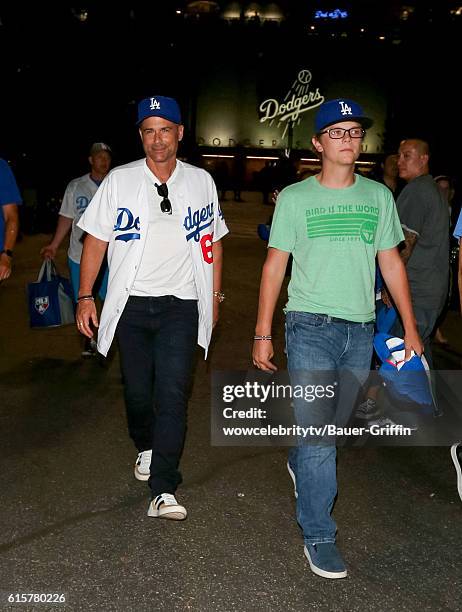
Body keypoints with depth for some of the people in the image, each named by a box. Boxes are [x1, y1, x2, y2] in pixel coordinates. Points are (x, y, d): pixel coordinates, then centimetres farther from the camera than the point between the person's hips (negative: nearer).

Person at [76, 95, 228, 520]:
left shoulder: (201, 182, 4)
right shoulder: (119, 180, 0)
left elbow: (212, 241, 12)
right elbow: (96, 241, 2)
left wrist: (215, 295, 12)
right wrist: (85, 297, -3)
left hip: (180, 305, -1)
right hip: (131, 302, 1)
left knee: (173, 395, -10)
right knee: (137, 391, 11)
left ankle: (164, 490, -7)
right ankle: (146, 447, 40)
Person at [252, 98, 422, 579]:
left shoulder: (379, 196, 8)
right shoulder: (294, 197, 0)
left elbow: (390, 262, 11)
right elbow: (275, 265, 1)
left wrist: (410, 328, 8)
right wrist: (262, 334, -2)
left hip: (360, 330, 4)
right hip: (310, 326, -3)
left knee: (332, 423, 16)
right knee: (317, 431, -6)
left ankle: (299, 463, 48)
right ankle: (318, 537, 6)